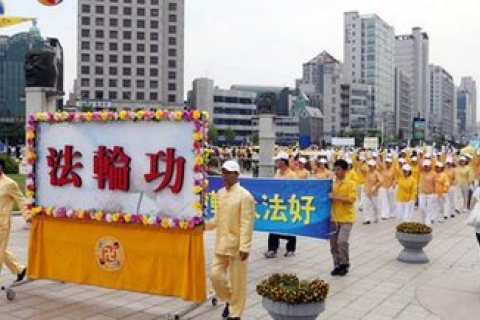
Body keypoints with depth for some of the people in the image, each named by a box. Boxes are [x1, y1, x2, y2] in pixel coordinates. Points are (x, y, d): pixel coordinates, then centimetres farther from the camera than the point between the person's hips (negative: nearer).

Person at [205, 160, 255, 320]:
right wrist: (204, 224, 3)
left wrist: (244, 247, -21)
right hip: (221, 244, 7)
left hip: (237, 245, -6)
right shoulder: (220, 193, 8)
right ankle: (229, 299, 35)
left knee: (237, 281, 5)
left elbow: (246, 224, -17)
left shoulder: (245, 196, -14)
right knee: (215, 275, 9)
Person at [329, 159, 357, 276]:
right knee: (333, 244, 7)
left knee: (342, 241, -16)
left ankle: (345, 264, 3)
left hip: (346, 218, -5)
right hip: (334, 218, 5)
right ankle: (337, 265, 21)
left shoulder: (350, 184, -7)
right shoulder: (332, 183, 8)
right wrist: (329, 197, -3)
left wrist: (336, 197, -21)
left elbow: (351, 199, -17)